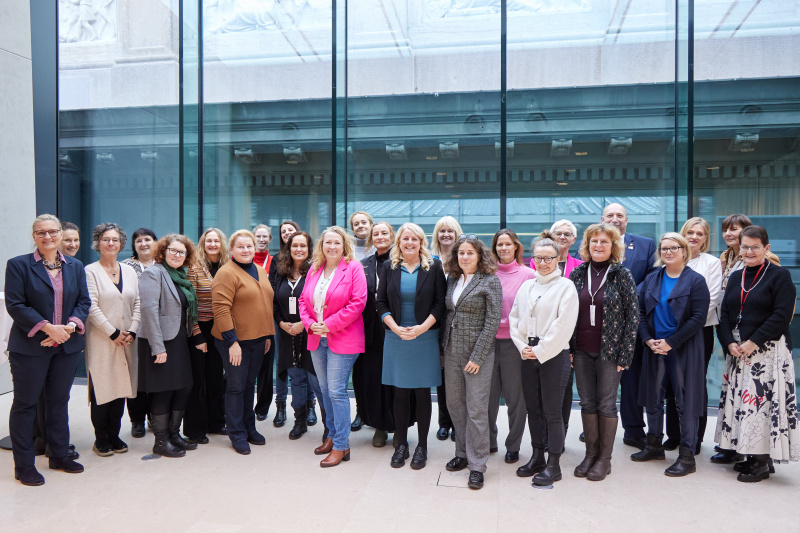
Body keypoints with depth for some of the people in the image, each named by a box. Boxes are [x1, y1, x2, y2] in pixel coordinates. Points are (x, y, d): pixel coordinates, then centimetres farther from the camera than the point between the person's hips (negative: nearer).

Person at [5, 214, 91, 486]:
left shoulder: (75, 266, 8)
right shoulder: (18, 265, -4)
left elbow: (84, 301, 5)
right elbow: (15, 305, -11)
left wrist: (70, 326, -13)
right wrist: (48, 328, -18)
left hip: (67, 346, 4)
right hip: (30, 347, -4)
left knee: (59, 402, 14)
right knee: (25, 404, 6)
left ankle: (59, 456, 26)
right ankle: (24, 466, 17)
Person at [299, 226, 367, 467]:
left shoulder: (353, 268, -7)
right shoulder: (314, 269, 11)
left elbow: (358, 303, -15)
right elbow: (304, 300, 14)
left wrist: (329, 324, -16)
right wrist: (310, 323, -4)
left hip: (342, 339, -6)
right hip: (316, 339, 7)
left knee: (336, 391, -6)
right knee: (325, 390, 15)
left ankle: (341, 446, 4)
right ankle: (332, 435, 30)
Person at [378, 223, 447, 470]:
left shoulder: (434, 267, 1)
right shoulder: (388, 267, 6)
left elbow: (440, 303, -2)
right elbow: (381, 303, 4)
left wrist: (422, 328, -13)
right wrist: (396, 328, -10)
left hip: (425, 338, -1)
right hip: (396, 338, 2)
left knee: (422, 392, 6)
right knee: (400, 392, 7)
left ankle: (422, 445, 19)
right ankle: (401, 444, 21)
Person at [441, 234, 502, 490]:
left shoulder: (490, 281, -7)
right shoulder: (452, 280, 10)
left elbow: (493, 321, -11)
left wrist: (477, 356, -15)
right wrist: (443, 348, 8)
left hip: (477, 353, -6)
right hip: (452, 352, 6)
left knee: (476, 409, -1)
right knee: (454, 405, 13)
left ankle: (477, 464, 12)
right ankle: (462, 453, 30)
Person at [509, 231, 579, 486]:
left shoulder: (566, 286, -5)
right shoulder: (526, 286, 12)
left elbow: (564, 325, -11)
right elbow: (514, 318, 12)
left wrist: (541, 351, -12)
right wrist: (522, 346, -1)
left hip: (554, 355, -5)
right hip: (528, 355, 5)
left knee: (552, 411, 0)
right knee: (533, 408, 13)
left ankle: (553, 465, 11)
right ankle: (537, 455, 27)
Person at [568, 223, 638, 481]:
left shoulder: (622, 274, -4)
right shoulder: (577, 274, 4)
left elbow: (633, 315, -5)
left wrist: (625, 354, -9)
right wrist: (568, 349, 2)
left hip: (609, 351, -3)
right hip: (581, 351, 3)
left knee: (606, 404, 4)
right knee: (587, 402, 10)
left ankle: (605, 458, 18)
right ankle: (591, 453, 24)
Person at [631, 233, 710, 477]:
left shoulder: (696, 281, -5)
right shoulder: (651, 280, 9)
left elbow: (698, 317, -11)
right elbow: (641, 312, 8)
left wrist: (670, 342, -15)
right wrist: (648, 339, -6)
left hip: (683, 349, -5)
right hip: (654, 348, 5)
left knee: (685, 401, 0)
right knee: (653, 397, 13)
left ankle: (687, 456, 11)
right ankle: (654, 445, 28)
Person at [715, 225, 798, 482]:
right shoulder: (735, 277, 13)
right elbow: (725, 315, 9)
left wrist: (753, 342, -16)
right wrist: (730, 343, -5)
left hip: (768, 352, -6)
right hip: (737, 352, 6)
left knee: (763, 401, -6)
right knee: (740, 401, 7)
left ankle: (764, 460, 5)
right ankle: (751, 455, 18)